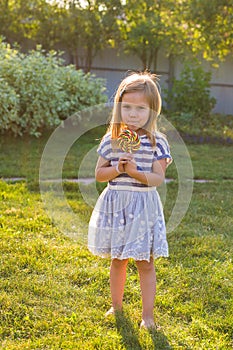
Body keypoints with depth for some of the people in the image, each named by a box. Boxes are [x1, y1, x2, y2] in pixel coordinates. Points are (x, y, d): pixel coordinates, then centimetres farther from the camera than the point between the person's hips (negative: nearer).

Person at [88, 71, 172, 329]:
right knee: (117, 260, 16)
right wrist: (117, 168, -16)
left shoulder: (156, 142, -6)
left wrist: (136, 172, -25)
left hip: (143, 206, -2)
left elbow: (158, 178, -9)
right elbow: (99, 174, 2)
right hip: (115, 205, 3)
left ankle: (148, 315, 18)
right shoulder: (111, 139, 0)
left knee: (145, 262, 4)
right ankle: (116, 306, 33)